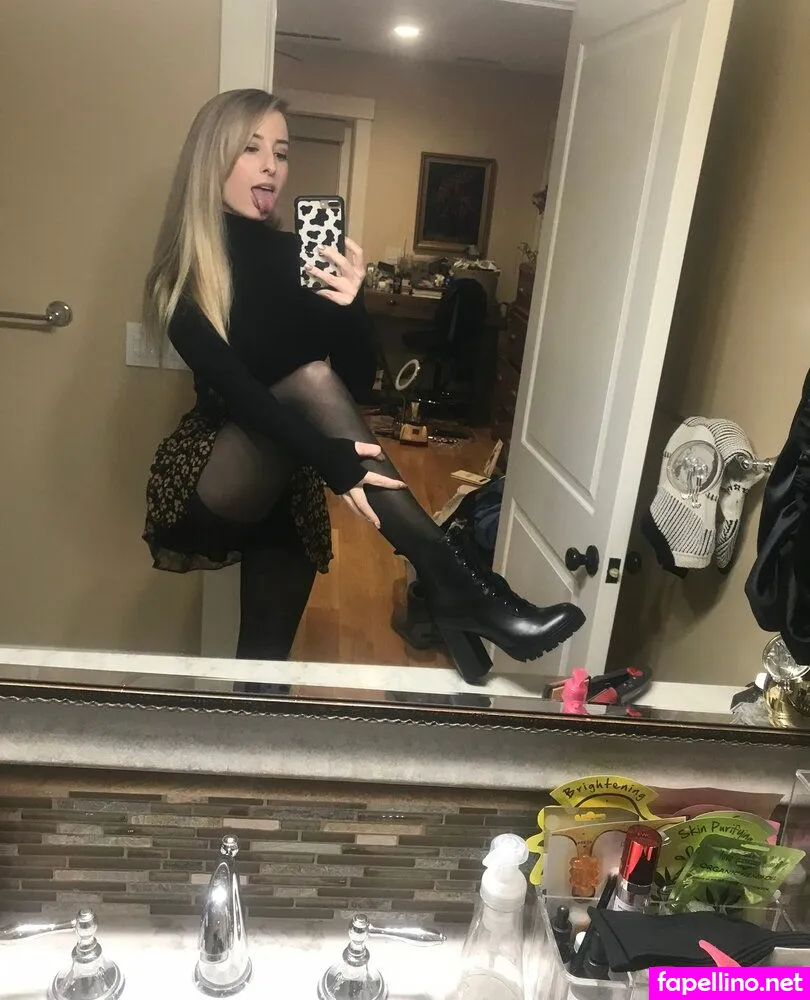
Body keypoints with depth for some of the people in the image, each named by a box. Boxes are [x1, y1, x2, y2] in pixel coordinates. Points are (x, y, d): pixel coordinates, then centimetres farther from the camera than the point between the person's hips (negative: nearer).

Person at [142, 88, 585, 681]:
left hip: (284, 491, 5)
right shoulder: (184, 271, -8)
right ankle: (453, 586, -36)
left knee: (269, 661, 2)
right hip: (208, 492, -4)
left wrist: (351, 305, -22)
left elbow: (359, 382, -2)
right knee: (311, 379, -29)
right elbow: (231, 386, -24)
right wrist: (328, 457, -39)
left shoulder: (295, 255, 4)